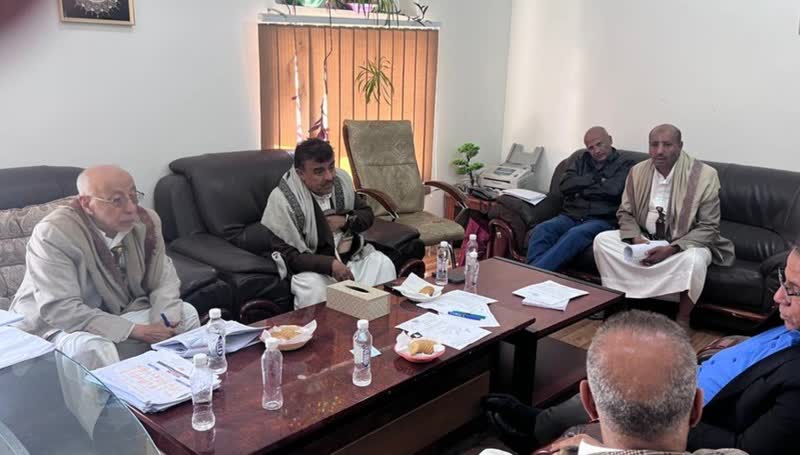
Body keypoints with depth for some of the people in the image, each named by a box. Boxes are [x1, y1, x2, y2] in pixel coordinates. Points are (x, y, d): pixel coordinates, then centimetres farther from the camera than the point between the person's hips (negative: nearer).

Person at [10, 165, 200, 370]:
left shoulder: (146, 221, -10)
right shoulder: (53, 234, -25)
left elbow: (164, 280, -2)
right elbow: (60, 310, -30)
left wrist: (164, 324, -24)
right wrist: (136, 331, -32)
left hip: (123, 313, 6)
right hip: (60, 327, -5)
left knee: (186, 313, -7)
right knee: (92, 348, -35)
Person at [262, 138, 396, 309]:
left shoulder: (341, 180, -2)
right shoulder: (283, 199, -17)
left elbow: (367, 214, 11)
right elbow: (285, 255, -20)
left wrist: (346, 221, -12)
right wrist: (329, 264, -32)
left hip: (351, 256, 5)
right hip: (312, 267, -4)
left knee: (383, 264, -20)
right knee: (312, 287, -35)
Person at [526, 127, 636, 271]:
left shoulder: (624, 164, 10)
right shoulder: (582, 160, 22)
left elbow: (613, 190, -10)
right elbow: (564, 185, 6)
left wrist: (580, 189, 2)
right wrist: (594, 179, 0)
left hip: (601, 220, -4)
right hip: (570, 216, 4)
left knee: (575, 234, -37)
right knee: (541, 230, -28)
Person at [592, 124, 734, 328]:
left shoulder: (704, 175, -16)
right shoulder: (637, 171, -3)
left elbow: (708, 227, -16)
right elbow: (625, 213, 5)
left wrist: (671, 249, -28)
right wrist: (636, 239, -16)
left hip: (684, 245, -4)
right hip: (644, 241, 4)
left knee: (695, 258, -37)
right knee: (602, 240, -15)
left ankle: (682, 321, -16)